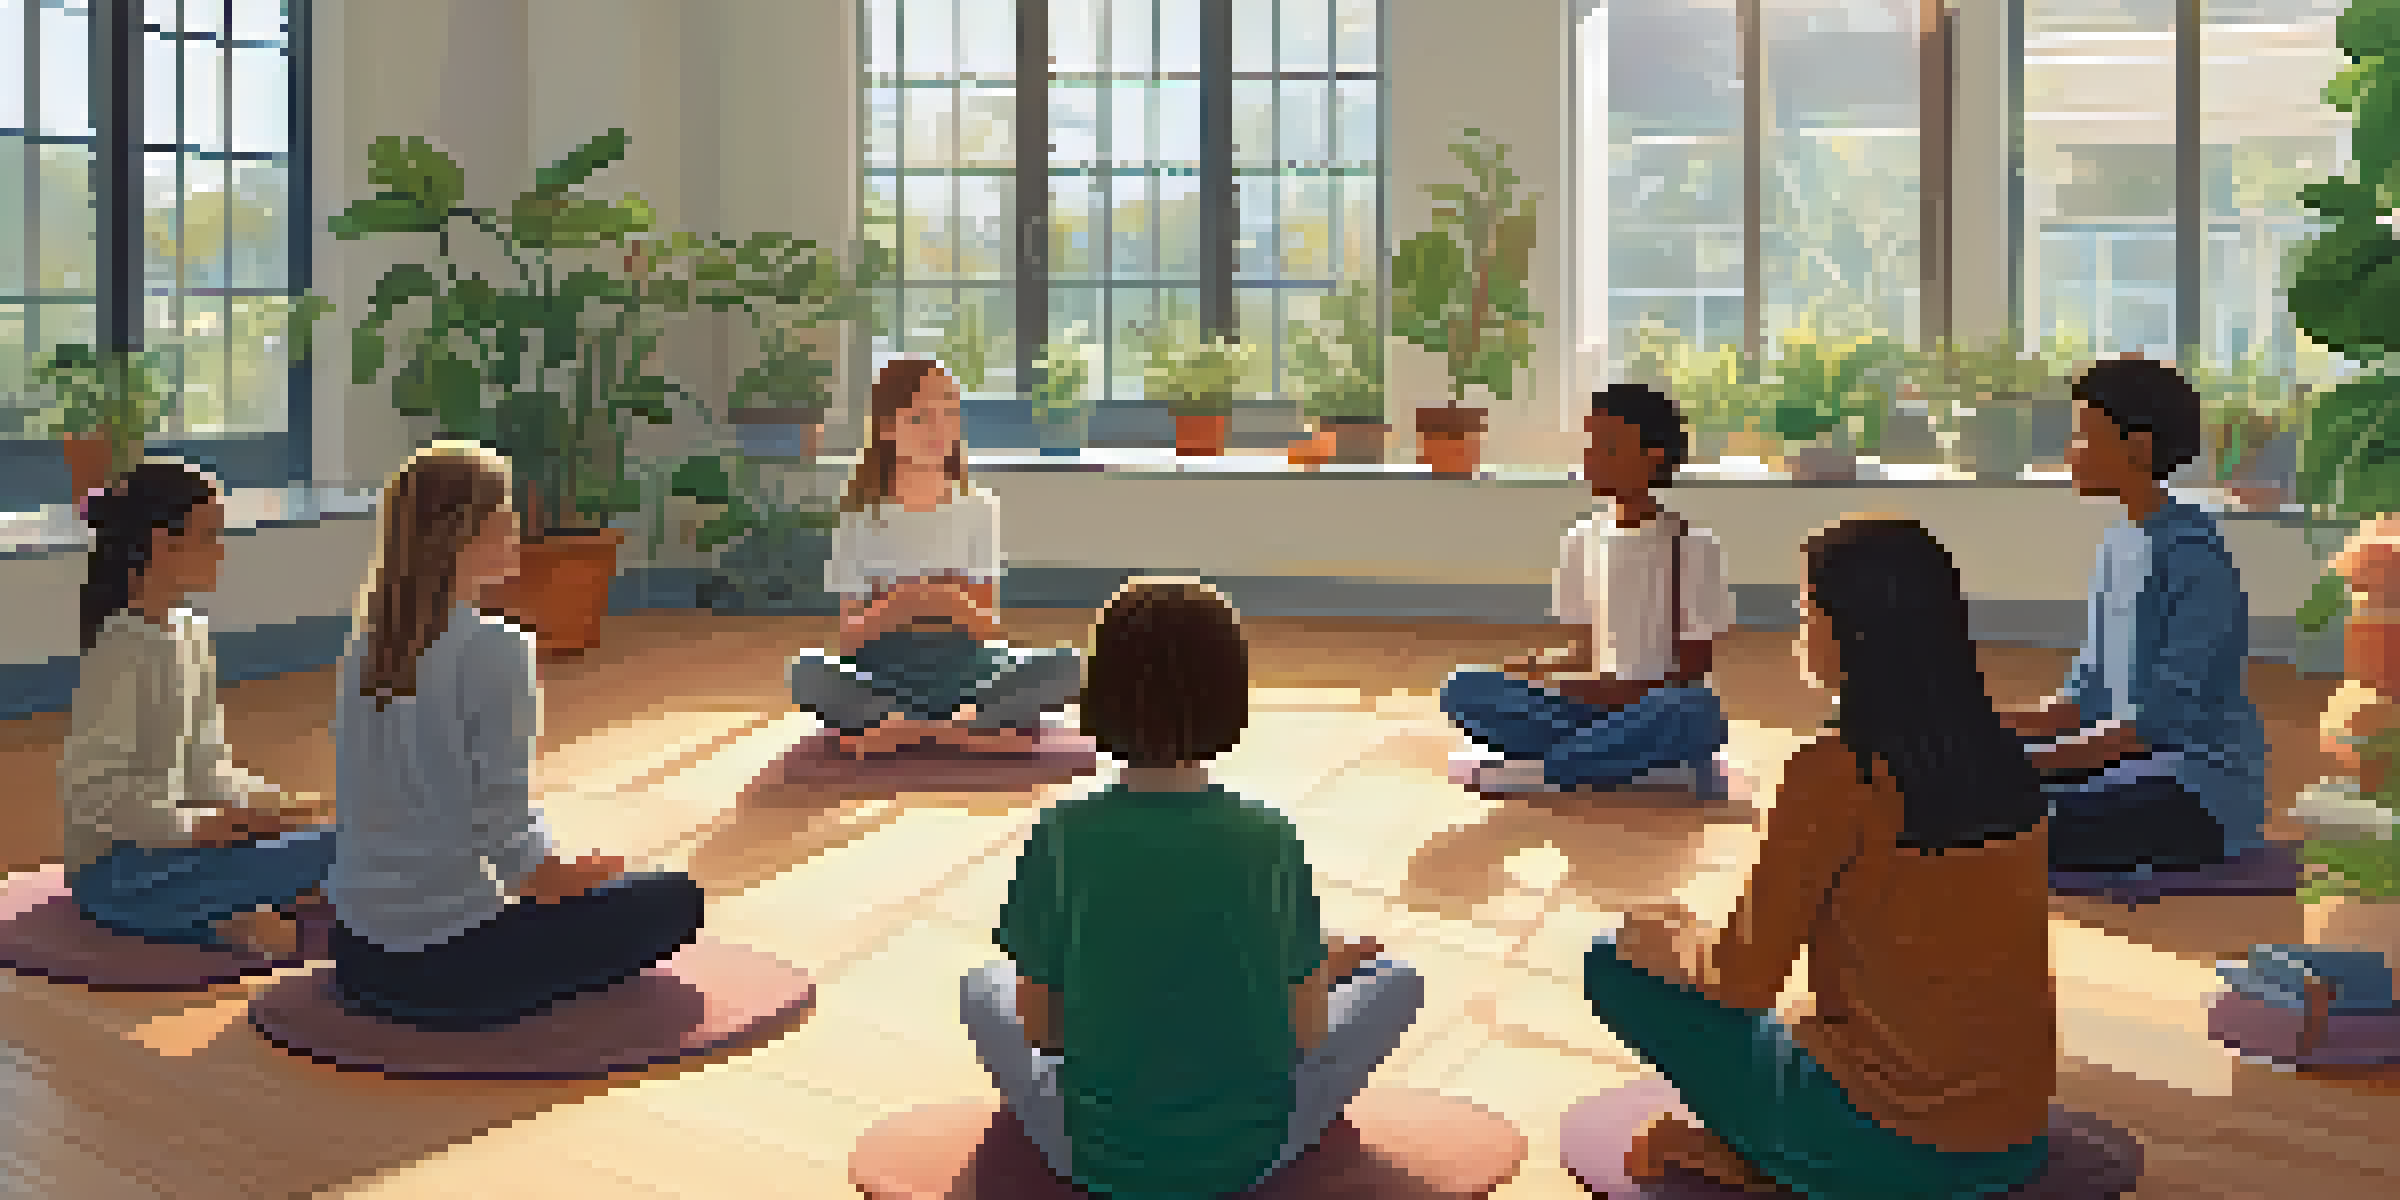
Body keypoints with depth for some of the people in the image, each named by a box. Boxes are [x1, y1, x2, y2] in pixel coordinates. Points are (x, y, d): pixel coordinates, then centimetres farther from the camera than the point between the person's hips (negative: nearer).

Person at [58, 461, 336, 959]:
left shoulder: (190, 630, 8)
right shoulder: (125, 647, -19)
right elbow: (90, 787, -22)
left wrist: (256, 801, 0)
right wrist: (192, 826, -22)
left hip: (161, 841, 9)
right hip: (115, 874, -9)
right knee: (317, 854, -22)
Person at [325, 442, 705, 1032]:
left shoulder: (366, 644, 5)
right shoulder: (495, 649, -18)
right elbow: (509, 840, -19)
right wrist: (602, 869, 0)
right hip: (446, 973, -7)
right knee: (673, 898, 6)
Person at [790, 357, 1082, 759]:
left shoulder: (978, 508, 4)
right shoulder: (863, 516, 1)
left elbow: (988, 628, 1)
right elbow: (850, 637, -2)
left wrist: (959, 605, -20)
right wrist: (897, 604, -19)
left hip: (961, 670, 1)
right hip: (882, 676, 0)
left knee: (1067, 668, -26)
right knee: (806, 675, -32)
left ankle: (906, 730, -18)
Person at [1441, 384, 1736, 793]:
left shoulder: (1693, 547, -4)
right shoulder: (1582, 540, 10)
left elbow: (1693, 665, -6)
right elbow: (1587, 646, 13)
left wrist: (1627, 689, -20)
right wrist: (1543, 667, -9)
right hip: (1592, 703, 4)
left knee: (1690, 710, -40)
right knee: (1463, 690, -14)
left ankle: (1546, 771, -29)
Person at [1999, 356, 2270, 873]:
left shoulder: (2195, 560, -18)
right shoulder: (2119, 546, 10)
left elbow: (2158, 721, -22)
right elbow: (2086, 696, 12)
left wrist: (2032, 760, -25)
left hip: (2204, 796, -9)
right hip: (2129, 764, 9)